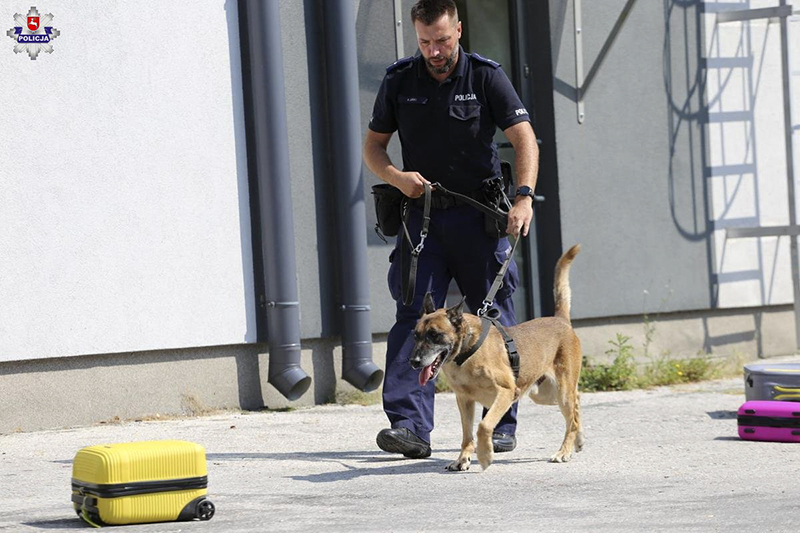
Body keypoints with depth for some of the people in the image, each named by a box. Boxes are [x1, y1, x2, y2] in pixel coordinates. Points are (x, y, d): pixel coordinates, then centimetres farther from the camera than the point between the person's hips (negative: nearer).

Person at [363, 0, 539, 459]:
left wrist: (524, 196, -24)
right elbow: (373, 145, 11)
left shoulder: (486, 77, -3)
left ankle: (502, 425, 14)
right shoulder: (399, 80, 4)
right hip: (422, 213, 1)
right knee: (414, 316, -11)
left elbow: (524, 137, -9)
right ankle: (410, 425, -16)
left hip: (480, 215, -1)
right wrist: (397, 177, -10)